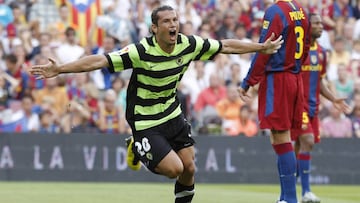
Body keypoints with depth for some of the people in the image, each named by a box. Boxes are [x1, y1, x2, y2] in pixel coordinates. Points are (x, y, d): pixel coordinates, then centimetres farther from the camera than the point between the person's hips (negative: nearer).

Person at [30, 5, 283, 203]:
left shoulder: (188, 44, -10)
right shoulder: (141, 52, -27)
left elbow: (225, 46, 4)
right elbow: (99, 61, -31)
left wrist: (263, 47, 11)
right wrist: (59, 69, -38)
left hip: (173, 115, 6)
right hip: (146, 122, -6)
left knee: (189, 168, 2)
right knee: (174, 169, -13)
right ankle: (138, 150, 15)